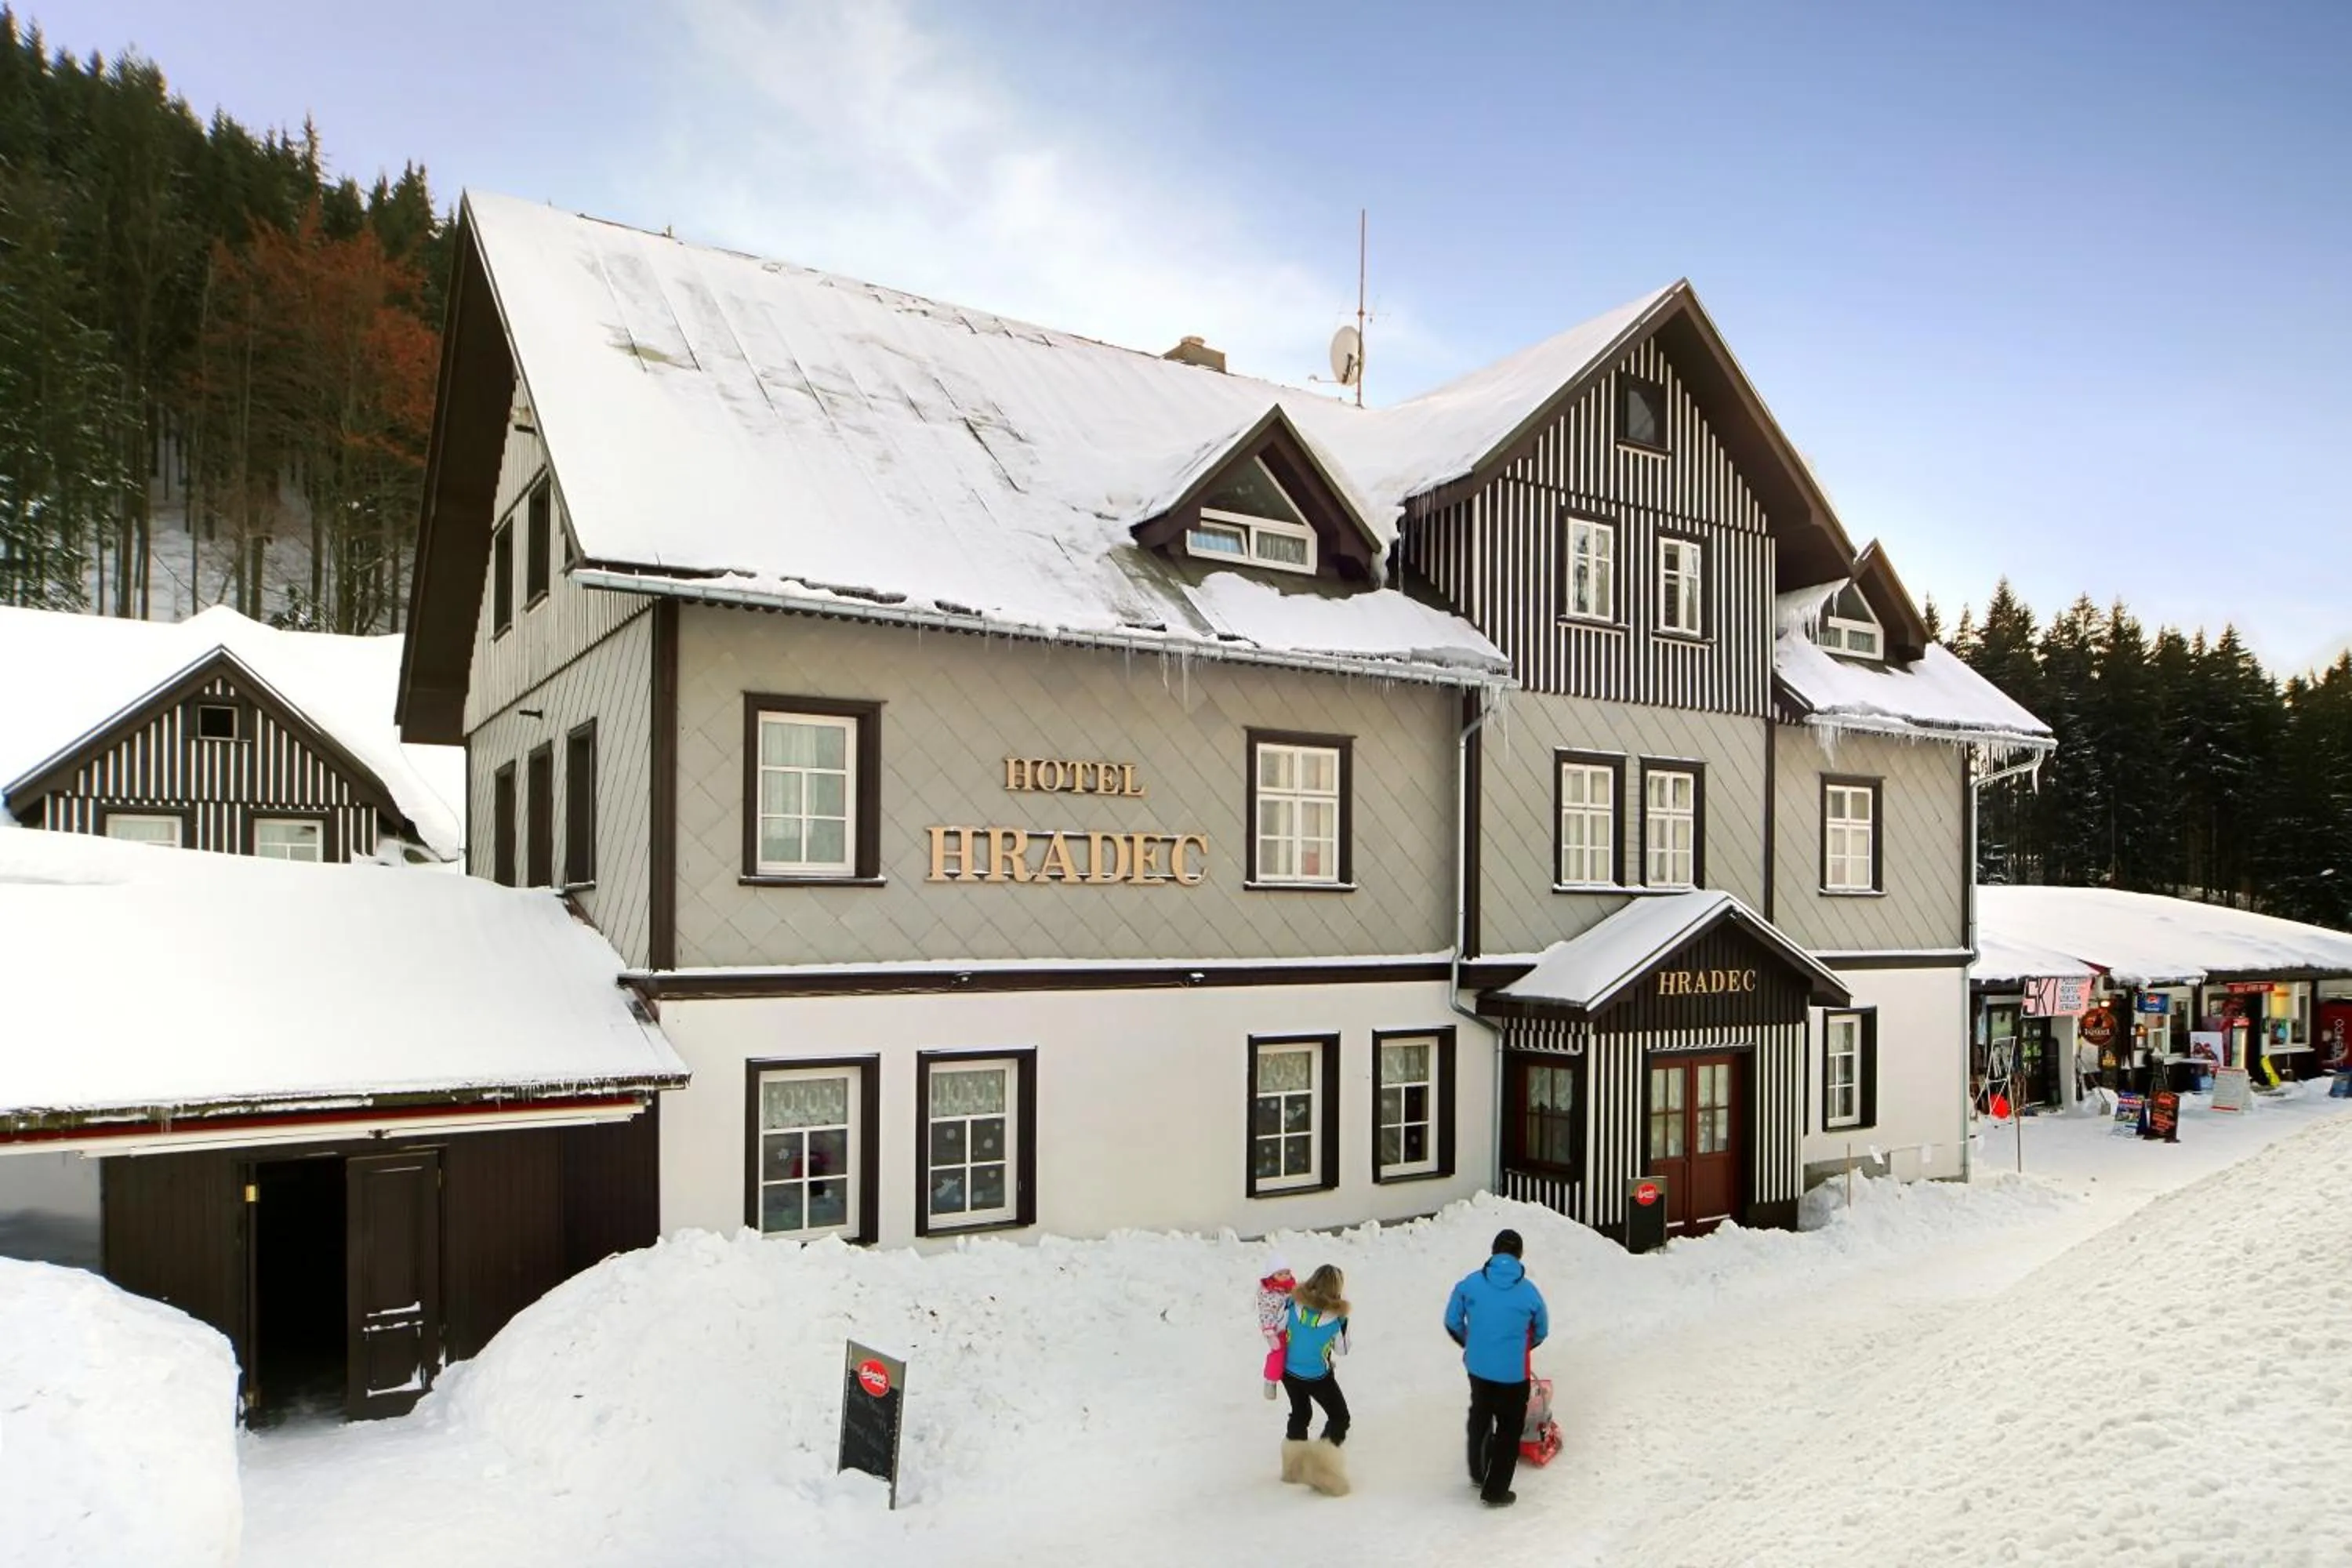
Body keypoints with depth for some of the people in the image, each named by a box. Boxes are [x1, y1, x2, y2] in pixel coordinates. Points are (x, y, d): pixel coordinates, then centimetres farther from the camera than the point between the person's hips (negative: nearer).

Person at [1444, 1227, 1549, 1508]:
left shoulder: (1470, 1283, -7)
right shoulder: (1529, 1291, -10)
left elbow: (1452, 1322, 1)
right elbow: (1541, 1332, 5)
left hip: (1477, 1367, 3)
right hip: (1513, 1372, -3)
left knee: (1480, 1418, 25)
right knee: (1509, 1429, 13)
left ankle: (1478, 1474, 41)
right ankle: (1495, 1491, 16)